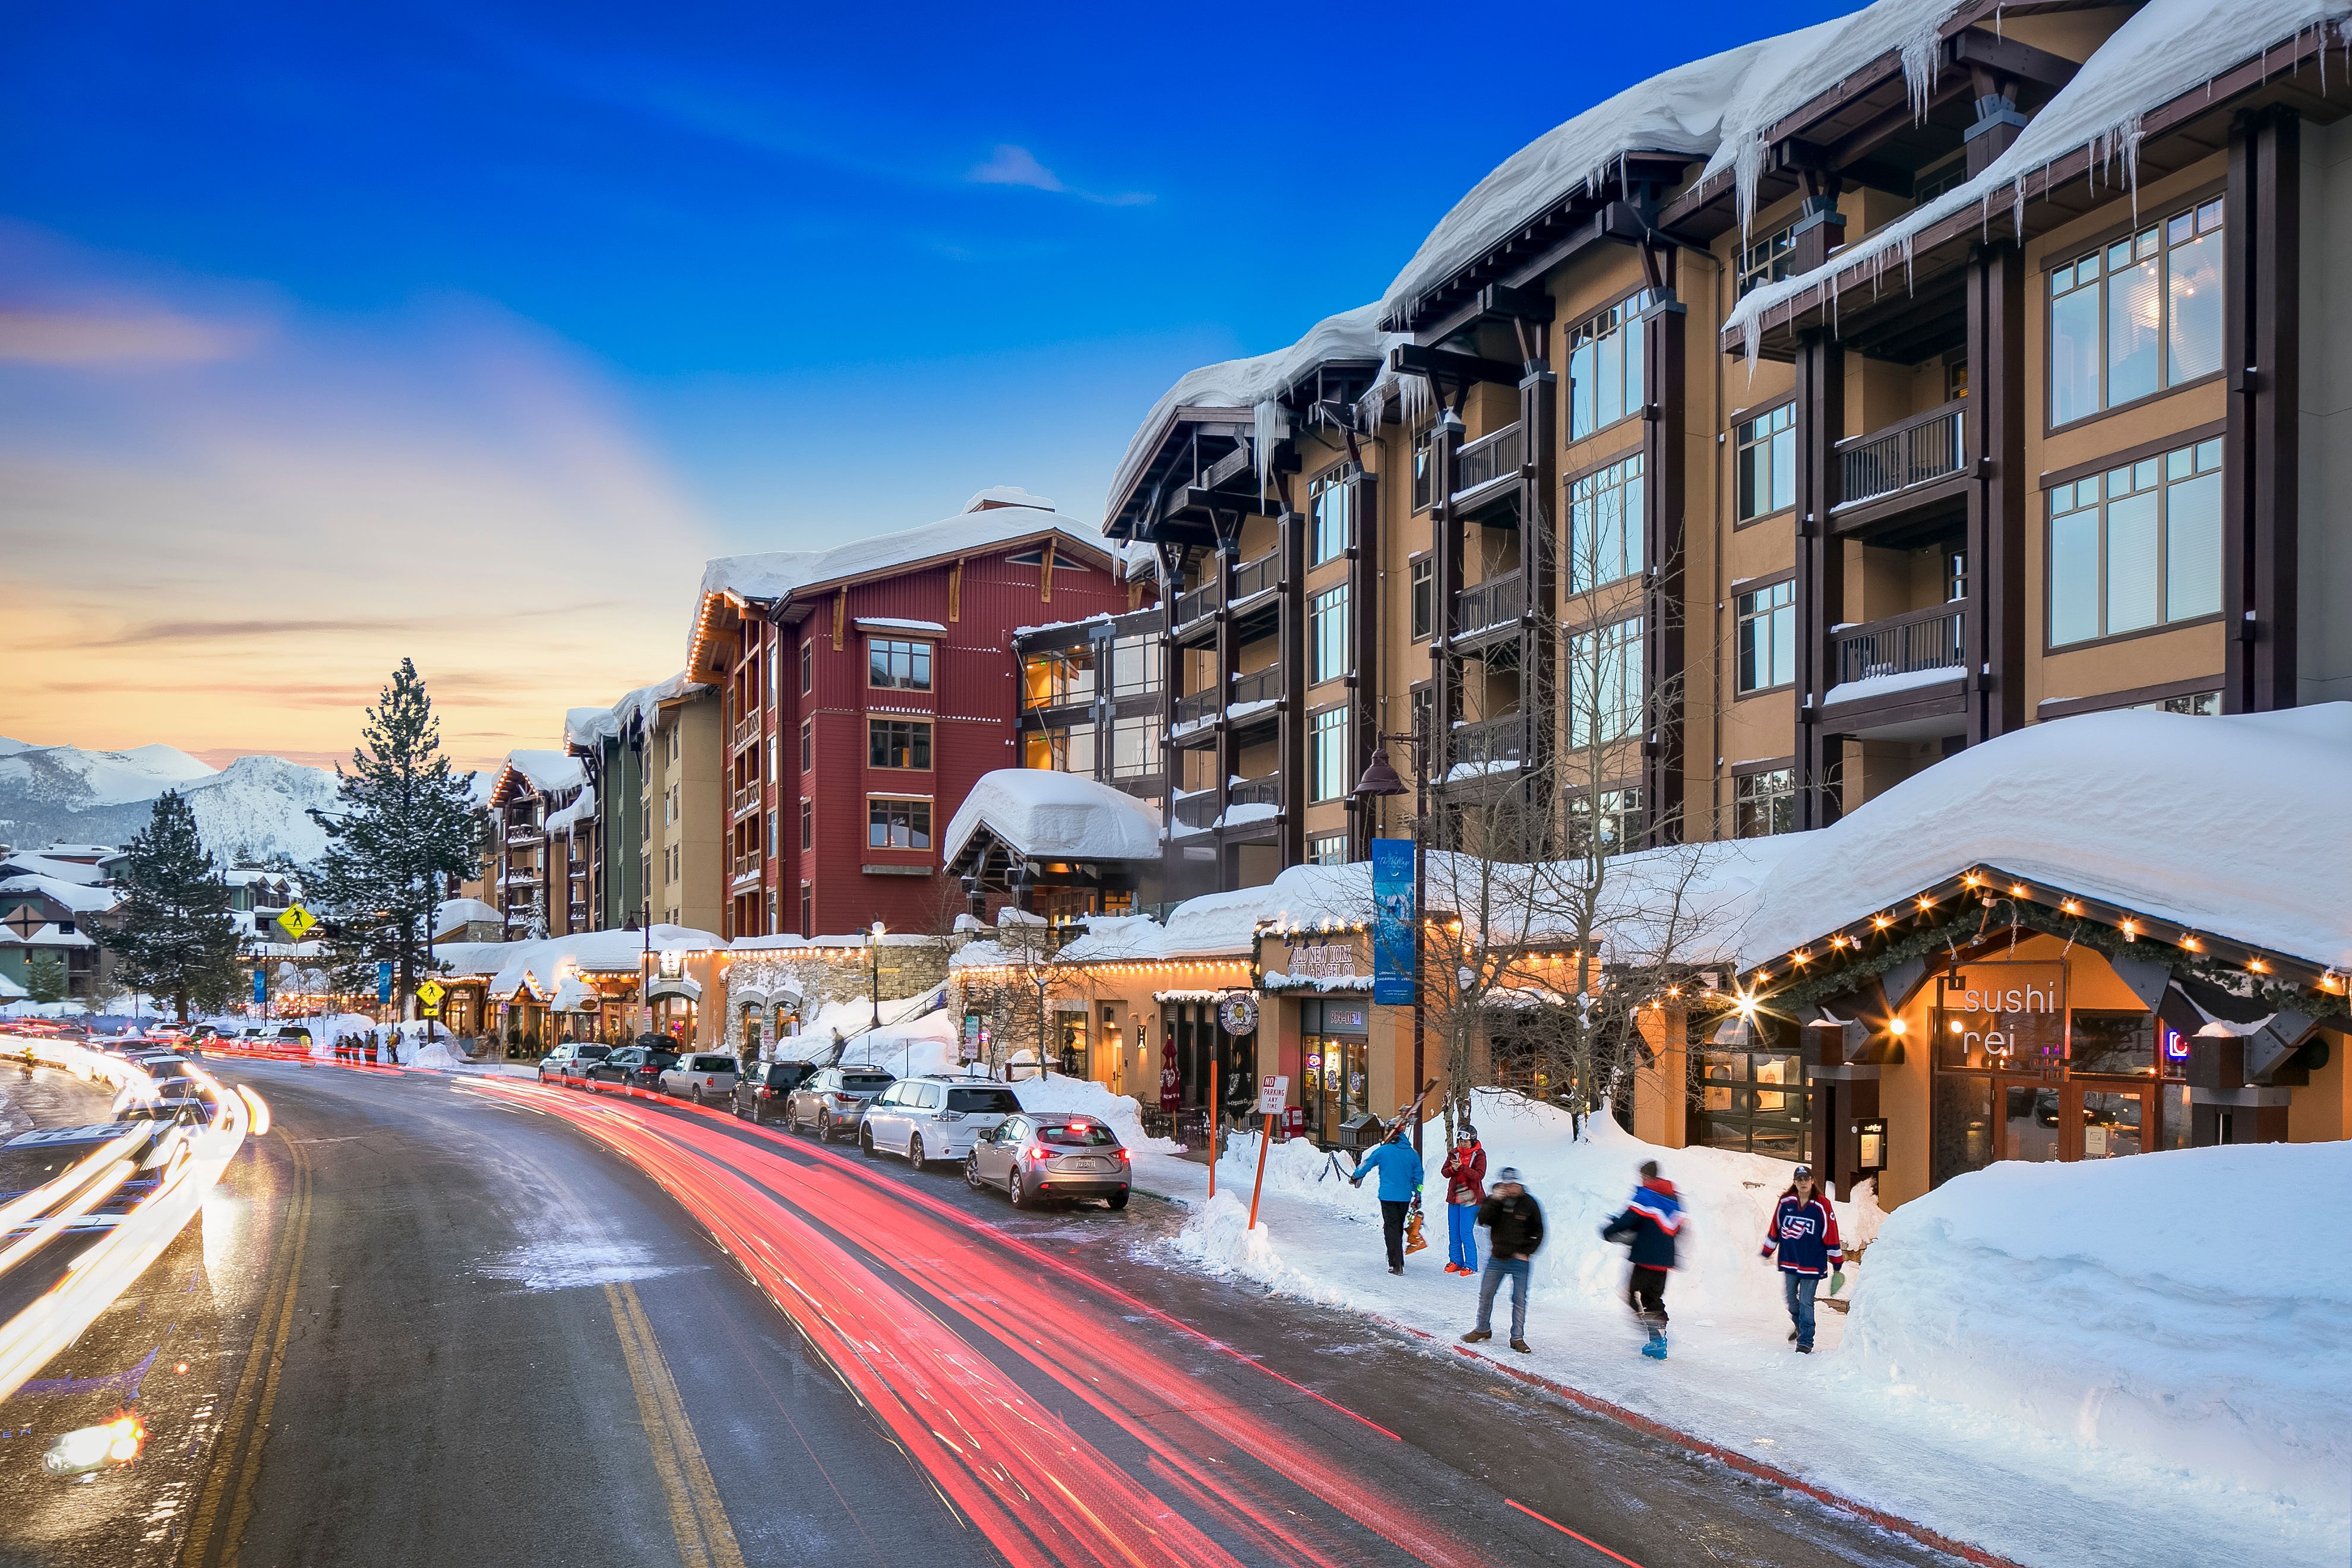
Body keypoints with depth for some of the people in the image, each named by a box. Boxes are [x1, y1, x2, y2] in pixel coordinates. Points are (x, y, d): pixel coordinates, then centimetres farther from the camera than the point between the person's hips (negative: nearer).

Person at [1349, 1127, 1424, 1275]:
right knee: (1399, 1228, 19)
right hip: (1405, 1197, 4)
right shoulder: (1412, 1154, 5)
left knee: (1391, 1228, -3)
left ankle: (1397, 1265, -11)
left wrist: (1355, 1177, 23)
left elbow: (1366, 1165, 5)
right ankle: (1396, 1259, 30)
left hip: (1388, 1196, -4)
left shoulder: (1383, 1151, -6)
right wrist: (1417, 1197, 22)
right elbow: (1418, 1177, 11)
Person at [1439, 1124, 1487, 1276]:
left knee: (1466, 1232, -9)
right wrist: (1452, 1169, -18)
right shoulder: (1454, 1153, 8)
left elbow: (1479, 1175, -15)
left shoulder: (1479, 1155, -5)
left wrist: (1462, 1167, -25)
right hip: (1453, 1197, 5)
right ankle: (1455, 1261, 21)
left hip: (1470, 1198, -5)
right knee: (1453, 1232, 9)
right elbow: (1444, 1172, 4)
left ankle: (1471, 1265, 0)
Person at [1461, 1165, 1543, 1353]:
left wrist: (1526, 1252, -5)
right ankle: (1483, 1329, 28)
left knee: (1519, 1300, 1)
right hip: (1497, 1258, 2)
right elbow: (1483, 1220, -15)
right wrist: (1494, 1201, -24)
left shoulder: (1529, 1203, -5)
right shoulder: (1494, 1201, -1)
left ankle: (1517, 1338, 12)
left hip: (1520, 1260, -2)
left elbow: (1538, 1232, 3)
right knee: (1485, 1295, 9)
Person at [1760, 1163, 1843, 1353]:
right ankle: (1799, 1326, 41)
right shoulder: (1785, 1202, -1)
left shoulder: (1822, 1206, -8)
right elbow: (1775, 1229, 10)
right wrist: (1767, 1252, 18)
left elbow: (1831, 1235, -3)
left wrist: (1837, 1263, 1)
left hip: (1812, 1263, -4)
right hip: (1789, 1260, 4)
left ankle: (1805, 1341, 9)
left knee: (1806, 1302, -2)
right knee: (1790, 1298, 13)